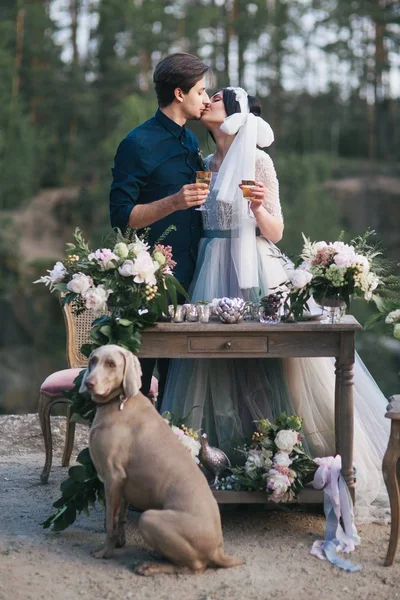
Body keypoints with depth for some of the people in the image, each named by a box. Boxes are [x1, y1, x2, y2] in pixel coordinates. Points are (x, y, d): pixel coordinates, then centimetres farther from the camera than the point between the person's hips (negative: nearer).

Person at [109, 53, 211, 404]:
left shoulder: (191, 142, 15)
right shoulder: (139, 144, -10)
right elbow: (121, 217, -14)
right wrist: (174, 202, -24)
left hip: (188, 276, 8)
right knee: (137, 383, -1)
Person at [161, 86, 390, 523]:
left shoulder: (256, 162, -4)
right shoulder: (208, 164, 15)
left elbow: (275, 232, -6)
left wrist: (259, 208, -23)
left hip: (256, 275, -6)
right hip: (213, 275, 6)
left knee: (271, 367, -7)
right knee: (215, 367, 6)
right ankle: (225, 459, 15)